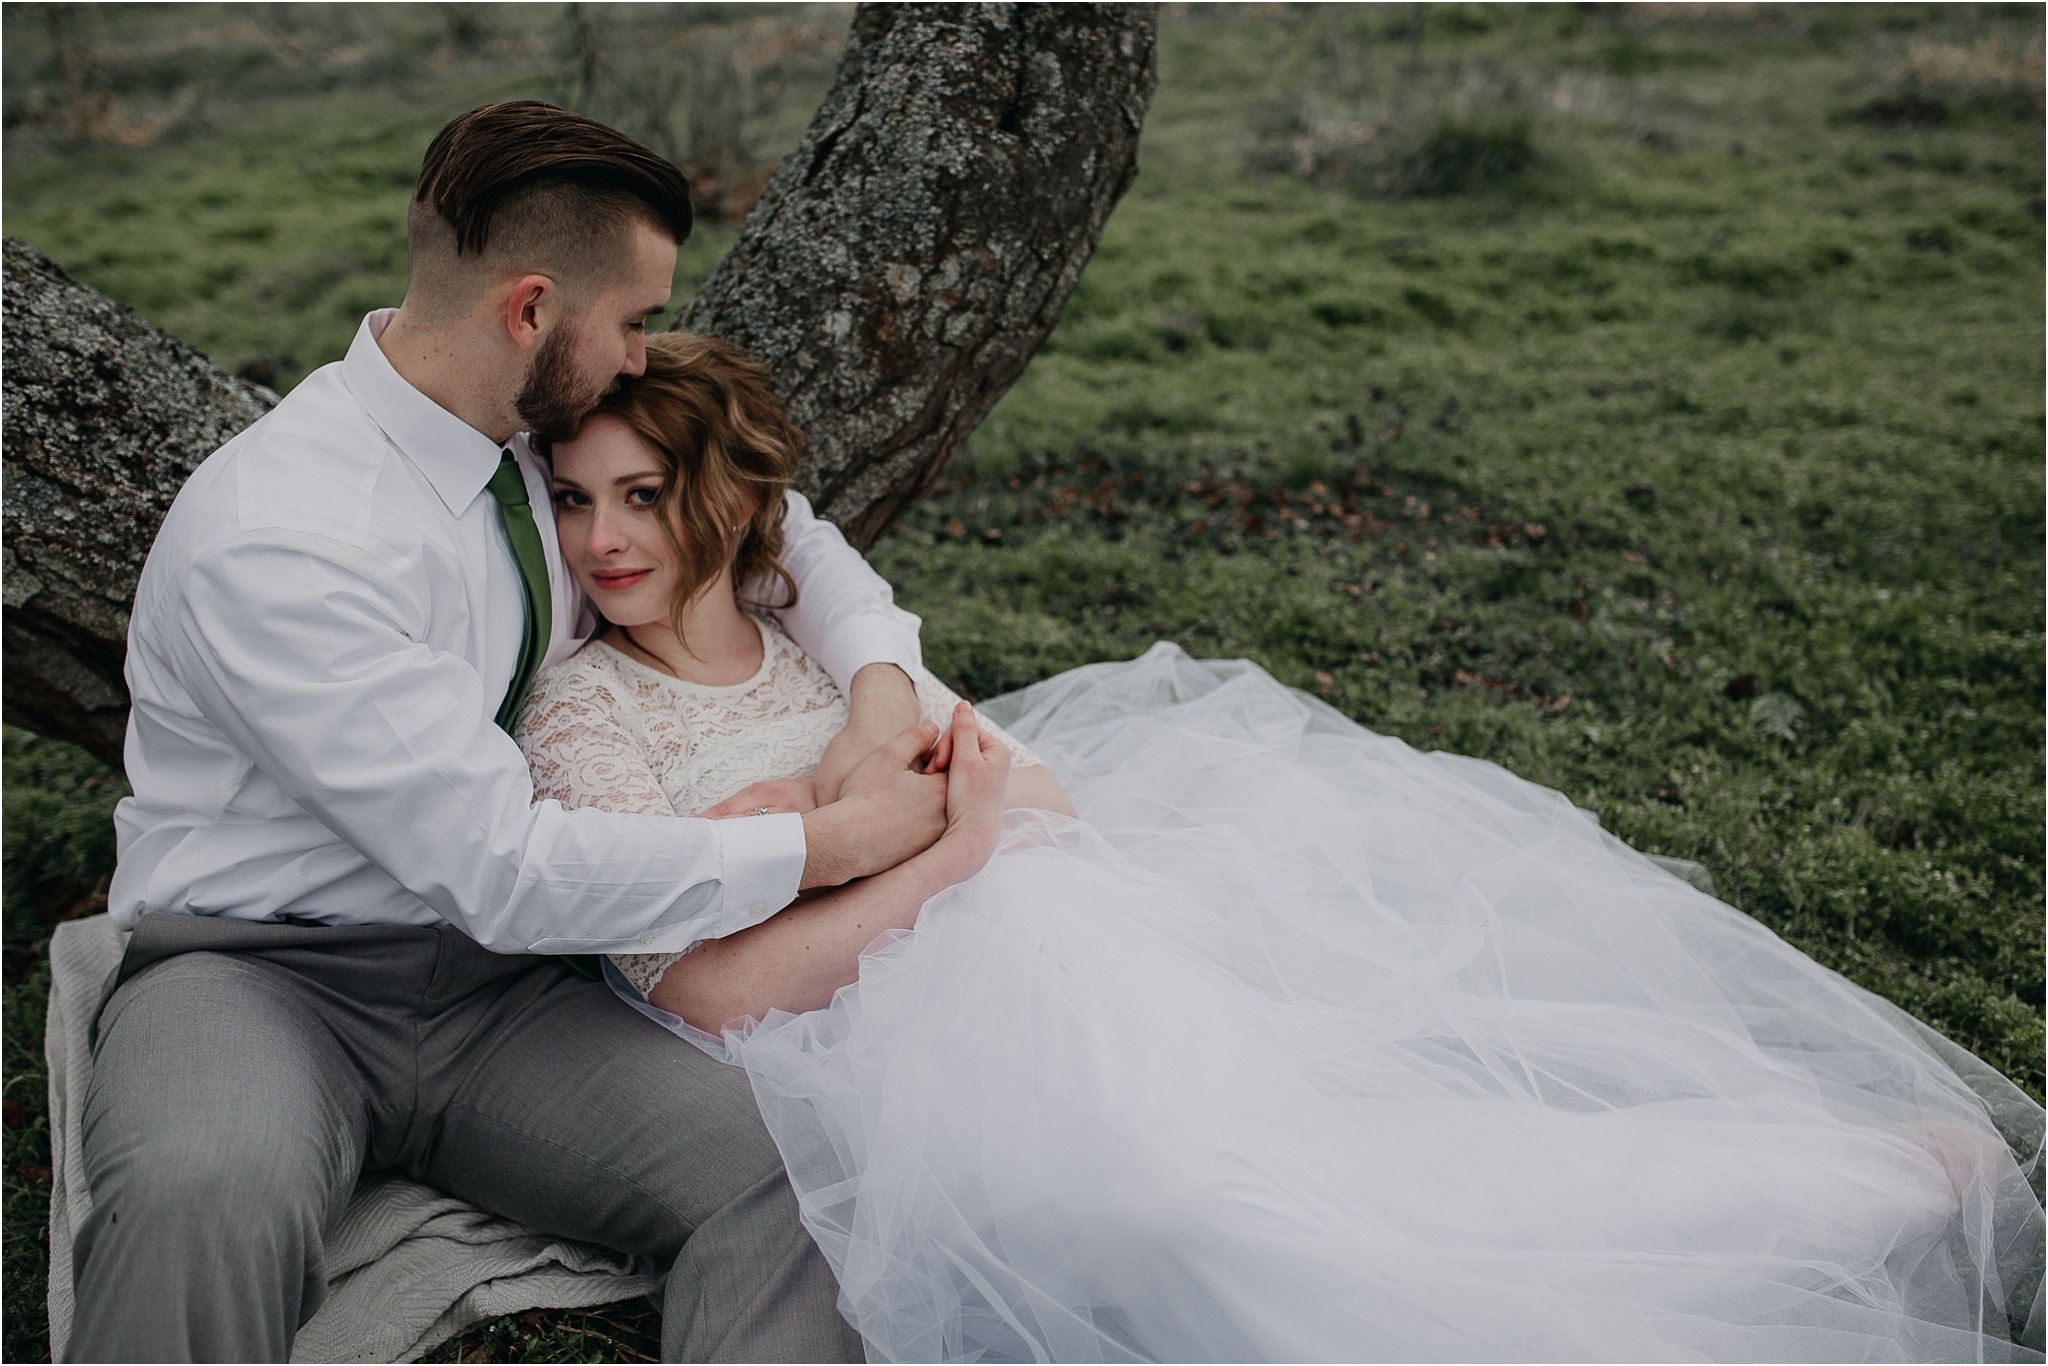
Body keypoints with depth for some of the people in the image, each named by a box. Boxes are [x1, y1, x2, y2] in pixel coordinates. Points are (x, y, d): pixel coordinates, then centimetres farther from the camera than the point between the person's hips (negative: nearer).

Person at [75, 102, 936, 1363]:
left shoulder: (553, 432, 1)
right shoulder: (274, 539, -21)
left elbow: (775, 528, 17)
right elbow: (503, 869, -25)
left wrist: (880, 685, -4)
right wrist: (830, 845, -20)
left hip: (498, 987, 5)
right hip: (257, 975, -5)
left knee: (787, 1175, -24)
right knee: (204, 1205, -41)